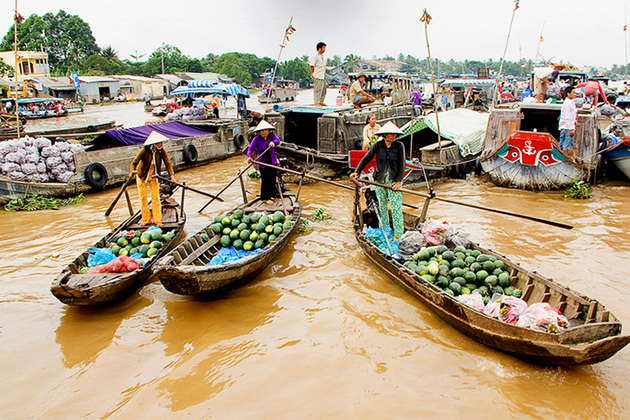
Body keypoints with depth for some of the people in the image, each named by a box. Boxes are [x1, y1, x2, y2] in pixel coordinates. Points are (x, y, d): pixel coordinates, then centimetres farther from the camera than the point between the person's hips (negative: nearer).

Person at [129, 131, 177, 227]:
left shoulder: (161, 151, -17)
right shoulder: (144, 151, -24)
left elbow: (168, 164, -19)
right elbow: (134, 162, -23)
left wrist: (172, 175, -33)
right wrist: (132, 172, -42)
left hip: (154, 176, 1)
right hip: (142, 176, -1)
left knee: (155, 197, -3)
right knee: (143, 197, 5)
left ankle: (158, 220, 3)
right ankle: (146, 219, 18)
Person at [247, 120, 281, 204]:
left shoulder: (272, 135, -2)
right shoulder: (256, 139, -9)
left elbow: (277, 140, -19)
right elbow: (251, 149, -15)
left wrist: (273, 142, -43)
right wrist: (249, 157, -34)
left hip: (272, 162, 3)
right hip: (263, 162, -3)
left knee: (272, 179, 11)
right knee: (265, 180, -3)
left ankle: (272, 195, 31)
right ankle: (266, 197, 11)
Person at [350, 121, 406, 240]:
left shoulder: (399, 146, -5)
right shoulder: (377, 145, -4)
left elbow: (402, 165, -4)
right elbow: (366, 159, 3)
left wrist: (398, 181, -11)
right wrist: (356, 172, -6)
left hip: (394, 180, -2)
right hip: (380, 180, 2)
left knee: (396, 208, -4)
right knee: (382, 206, 10)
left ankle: (399, 235, 3)